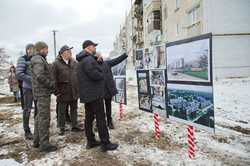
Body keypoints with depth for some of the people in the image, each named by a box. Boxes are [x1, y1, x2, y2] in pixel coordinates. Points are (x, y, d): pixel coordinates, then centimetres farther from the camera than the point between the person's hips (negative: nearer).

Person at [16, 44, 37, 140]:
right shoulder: (22, 59, -5)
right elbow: (19, 74, -12)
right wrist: (32, 79, -18)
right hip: (28, 88, -4)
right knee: (27, 109, 3)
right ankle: (27, 131, 13)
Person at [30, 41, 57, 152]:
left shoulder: (40, 59, 18)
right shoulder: (38, 60, -13)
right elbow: (40, 76, -26)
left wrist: (51, 85, 11)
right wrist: (52, 85, -17)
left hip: (42, 92, 11)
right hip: (43, 93, -11)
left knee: (40, 117, 16)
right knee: (44, 118, -6)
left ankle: (37, 141, 27)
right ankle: (44, 144, 1)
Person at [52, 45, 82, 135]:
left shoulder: (74, 62, 7)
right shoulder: (56, 64, -8)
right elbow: (54, 79, -9)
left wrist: (78, 88, 7)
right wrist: (57, 91, -11)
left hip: (74, 91, 5)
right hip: (63, 92, -4)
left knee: (74, 110, 14)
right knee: (62, 111, 7)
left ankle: (74, 126, 28)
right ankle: (62, 128, 21)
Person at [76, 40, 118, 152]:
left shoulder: (82, 60, 18)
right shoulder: (88, 60, -17)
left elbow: (98, 68, 15)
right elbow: (95, 74, -27)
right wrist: (102, 75, -6)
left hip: (87, 94, 11)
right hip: (94, 94, -11)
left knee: (89, 118, 13)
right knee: (100, 118, -5)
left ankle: (90, 141, 23)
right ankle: (105, 143, 2)